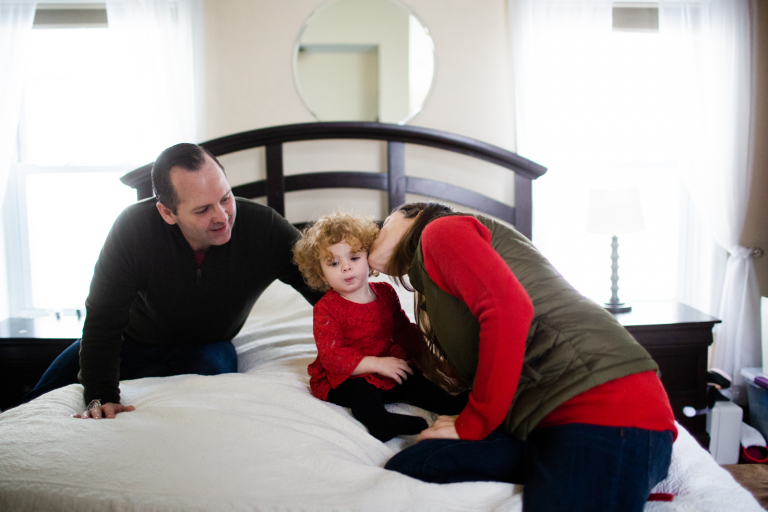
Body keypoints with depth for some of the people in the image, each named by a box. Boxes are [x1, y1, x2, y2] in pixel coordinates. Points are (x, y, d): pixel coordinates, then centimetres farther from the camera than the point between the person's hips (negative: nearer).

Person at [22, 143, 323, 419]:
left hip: (205, 346, 0)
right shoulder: (134, 227, -31)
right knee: (40, 401, 1)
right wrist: (100, 397, -34)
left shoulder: (264, 228, -31)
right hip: (136, 336, 1)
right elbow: (103, 317, -26)